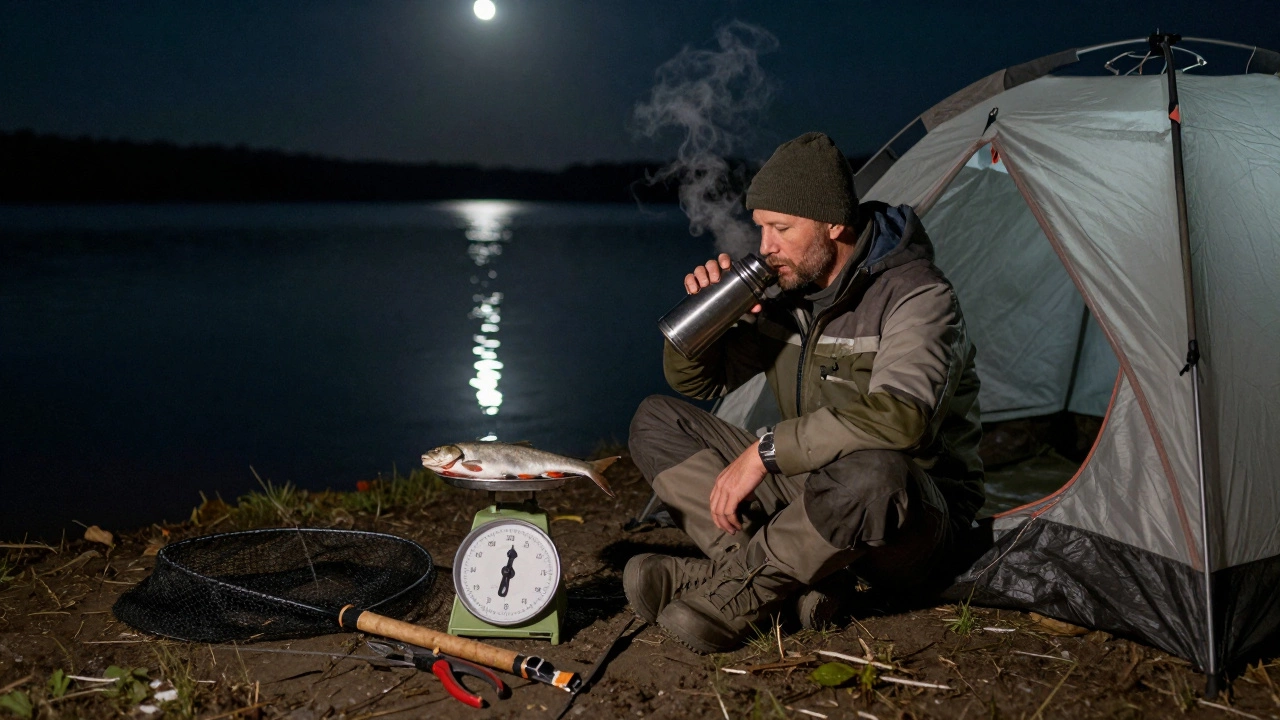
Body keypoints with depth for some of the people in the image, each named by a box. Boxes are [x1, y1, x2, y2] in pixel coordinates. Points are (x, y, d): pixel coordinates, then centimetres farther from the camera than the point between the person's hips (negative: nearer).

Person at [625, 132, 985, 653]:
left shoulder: (917, 296, -19)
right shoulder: (785, 292, 3)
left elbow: (898, 415, -37)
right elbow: (698, 382, 11)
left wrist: (765, 451, -33)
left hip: (911, 514, -7)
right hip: (805, 488, 7)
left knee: (869, 474, -45)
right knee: (656, 422, -3)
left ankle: (730, 590, -19)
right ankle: (776, 577, -21)